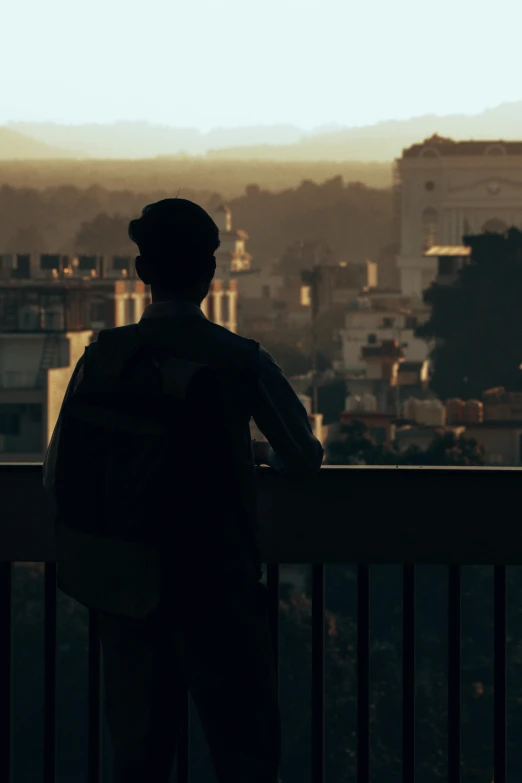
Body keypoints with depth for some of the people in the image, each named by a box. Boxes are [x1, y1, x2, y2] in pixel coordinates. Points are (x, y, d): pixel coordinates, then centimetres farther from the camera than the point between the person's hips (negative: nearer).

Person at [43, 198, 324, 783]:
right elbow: (305, 460, 3)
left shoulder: (104, 356, -3)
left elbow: (56, 476, 2)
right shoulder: (241, 361, -9)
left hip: (127, 582, 3)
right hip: (219, 584, -3)